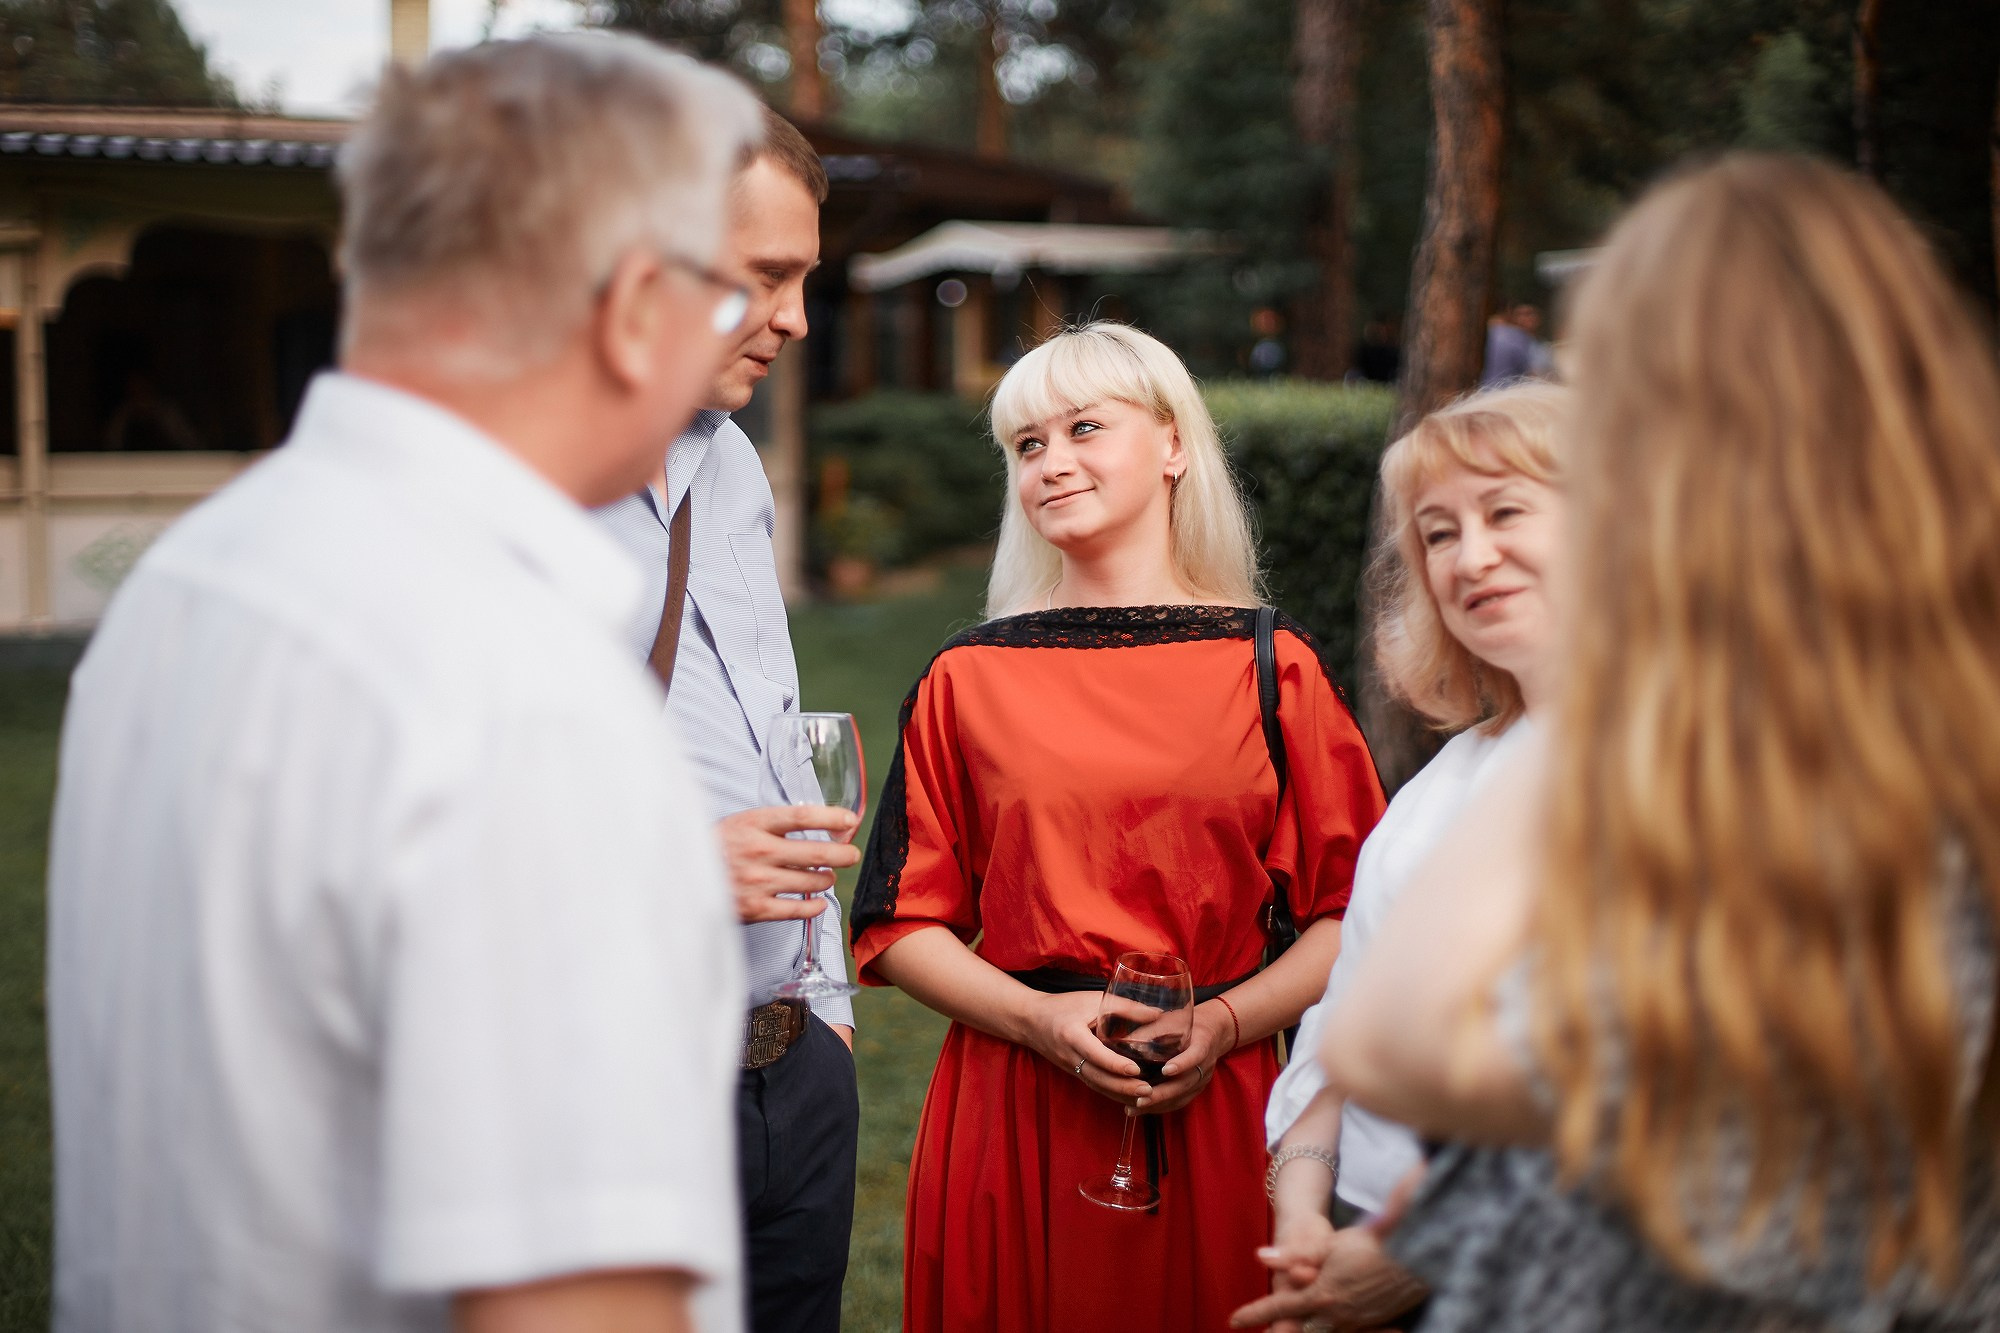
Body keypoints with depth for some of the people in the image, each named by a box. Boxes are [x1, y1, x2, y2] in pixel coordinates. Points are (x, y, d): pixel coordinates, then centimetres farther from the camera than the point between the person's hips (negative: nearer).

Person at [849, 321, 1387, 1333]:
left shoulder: (1274, 668, 1)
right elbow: (903, 923, 4)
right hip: (1010, 1122, 0)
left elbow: (1356, 914, 2)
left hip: (1213, 1113, 0)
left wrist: (1228, 1023, -12)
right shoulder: (968, 679, 3)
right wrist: (1040, 1020, -10)